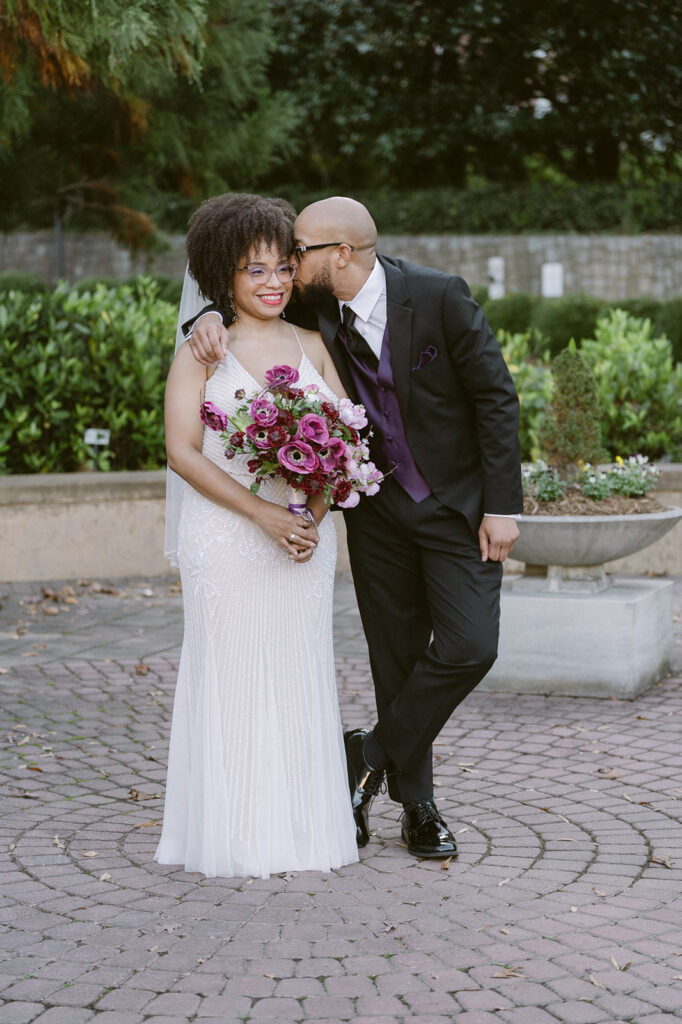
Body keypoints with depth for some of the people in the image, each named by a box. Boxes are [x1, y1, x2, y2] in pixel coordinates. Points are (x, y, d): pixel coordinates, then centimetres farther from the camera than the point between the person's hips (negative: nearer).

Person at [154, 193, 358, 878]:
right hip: (226, 538, -4)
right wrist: (261, 513, -17)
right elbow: (182, 450, -8)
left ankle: (305, 830, 17)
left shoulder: (311, 346, 10)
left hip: (306, 535, 4)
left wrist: (314, 512, -12)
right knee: (231, 676, 0)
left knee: (301, 676, 7)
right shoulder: (201, 351, -1)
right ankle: (234, 838, 10)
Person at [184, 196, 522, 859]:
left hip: (458, 503, -3)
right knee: (396, 658, 5)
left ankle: (371, 754, 4)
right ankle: (416, 806, 17)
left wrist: (501, 505, -15)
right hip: (378, 510, 3)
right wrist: (211, 317, -13)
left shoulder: (439, 297, -17)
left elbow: (496, 398, -13)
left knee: (469, 647, -14)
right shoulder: (315, 308, -5)